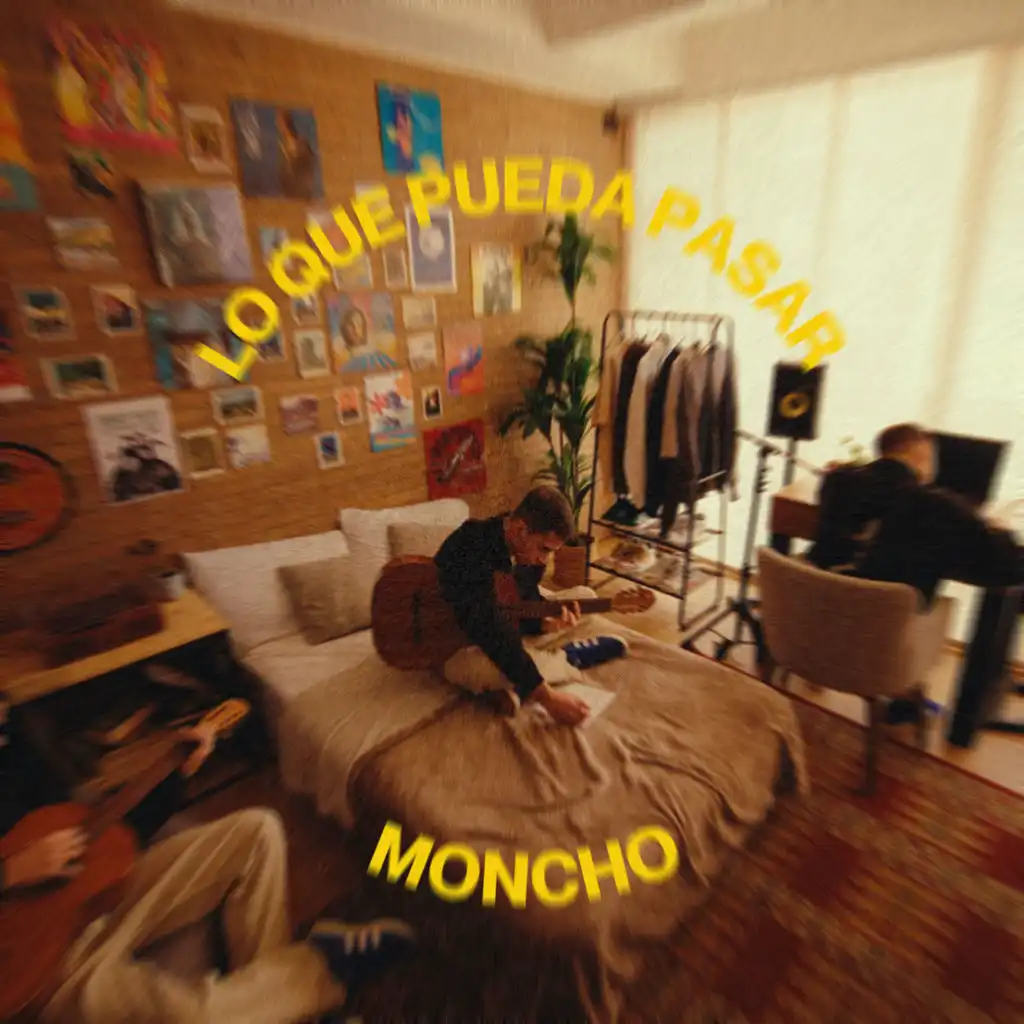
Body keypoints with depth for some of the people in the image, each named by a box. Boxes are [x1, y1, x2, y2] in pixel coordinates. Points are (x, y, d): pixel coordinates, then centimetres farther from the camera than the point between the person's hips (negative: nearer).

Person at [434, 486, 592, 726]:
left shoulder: (529, 549, -10)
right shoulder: (471, 549, -36)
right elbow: (491, 630, -42)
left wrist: (547, 624, -27)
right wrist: (547, 697, -43)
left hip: (496, 625, 8)